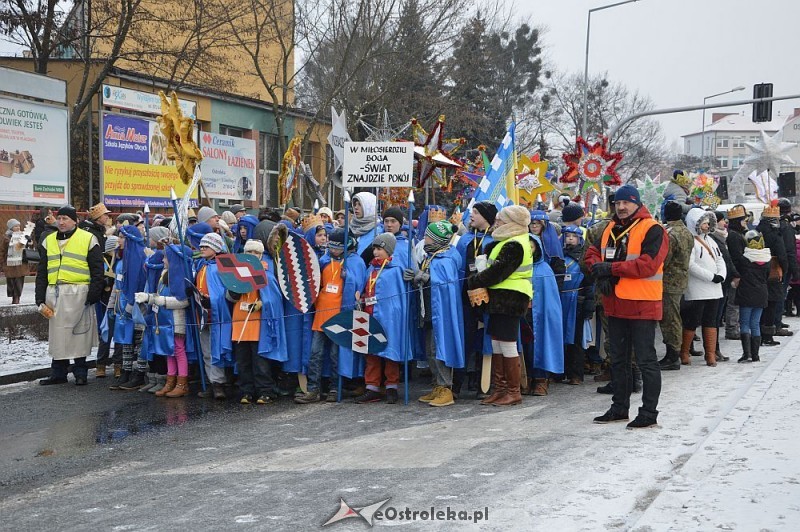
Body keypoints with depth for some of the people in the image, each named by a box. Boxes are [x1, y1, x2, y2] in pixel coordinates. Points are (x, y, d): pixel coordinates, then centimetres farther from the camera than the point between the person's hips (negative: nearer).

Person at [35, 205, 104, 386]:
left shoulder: (88, 239, 1)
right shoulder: (49, 241, 15)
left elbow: (97, 271, -2)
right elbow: (42, 273, 15)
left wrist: (93, 296, -10)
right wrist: (40, 299, 7)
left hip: (78, 294, -4)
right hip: (54, 294, 5)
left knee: (79, 334, 1)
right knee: (57, 334, 9)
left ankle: (80, 372, 12)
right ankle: (58, 373, 18)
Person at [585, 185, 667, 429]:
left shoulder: (652, 230, -11)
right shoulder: (611, 229, 13)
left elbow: (648, 265, -21)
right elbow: (593, 252, 15)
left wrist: (611, 268, -19)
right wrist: (599, 269, -7)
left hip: (642, 305, -8)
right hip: (615, 304, 8)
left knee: (645, 360, -1)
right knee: (618, 359, 16)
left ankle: (649, 412, 6)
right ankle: (619, 407, 28)